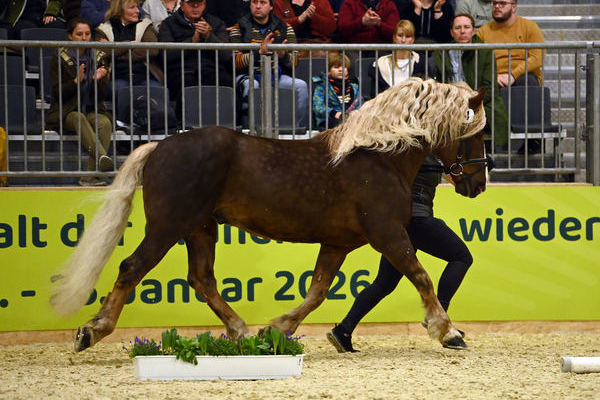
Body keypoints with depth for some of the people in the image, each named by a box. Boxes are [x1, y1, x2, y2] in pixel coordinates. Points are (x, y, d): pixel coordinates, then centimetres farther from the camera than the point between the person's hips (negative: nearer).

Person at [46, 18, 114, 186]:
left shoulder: (98, 58, 11)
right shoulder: (60, 59, 3)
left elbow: (101, 95, 8)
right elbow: (57, 93, -5)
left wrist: (97, 80, -14)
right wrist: (76, 81, -19)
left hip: (93, 110, 3)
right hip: (65, 112, -3)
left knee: (105, 122, -30)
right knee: (79, 119, -36)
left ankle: (91, 175, -40)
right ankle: (102, 157, -58)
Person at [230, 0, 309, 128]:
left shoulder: (284, 28, 14)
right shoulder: (240, 27, 7)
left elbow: (294, 61, 8)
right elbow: (236, 61, -4)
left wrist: (283, 55, -17)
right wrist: (259, 52, -20)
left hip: (278, 76, 2)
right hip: (249, 75, -2)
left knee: (301, 85, -23)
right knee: (251, 85, -37)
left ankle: (301, 128, -16)